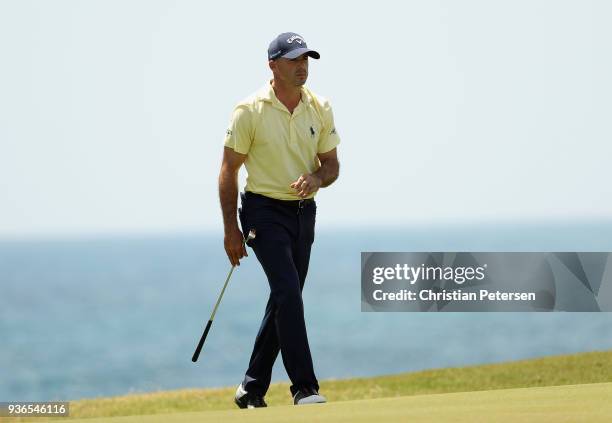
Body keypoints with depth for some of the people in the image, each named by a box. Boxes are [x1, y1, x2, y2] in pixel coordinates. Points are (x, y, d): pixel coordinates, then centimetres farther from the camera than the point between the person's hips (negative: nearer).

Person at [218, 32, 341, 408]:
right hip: (264, 211, -6)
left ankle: (252, 388, 20)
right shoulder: (250, 111, -11)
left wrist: (316, 179, -16)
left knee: (284, 300, 9)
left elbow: (331, 164, 9)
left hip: (304, 212, 6)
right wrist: (231, 230, -8)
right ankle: (305, 388, -20)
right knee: (288, 293, -19)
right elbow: (229, 170, -6)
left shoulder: (320, 108, 3)